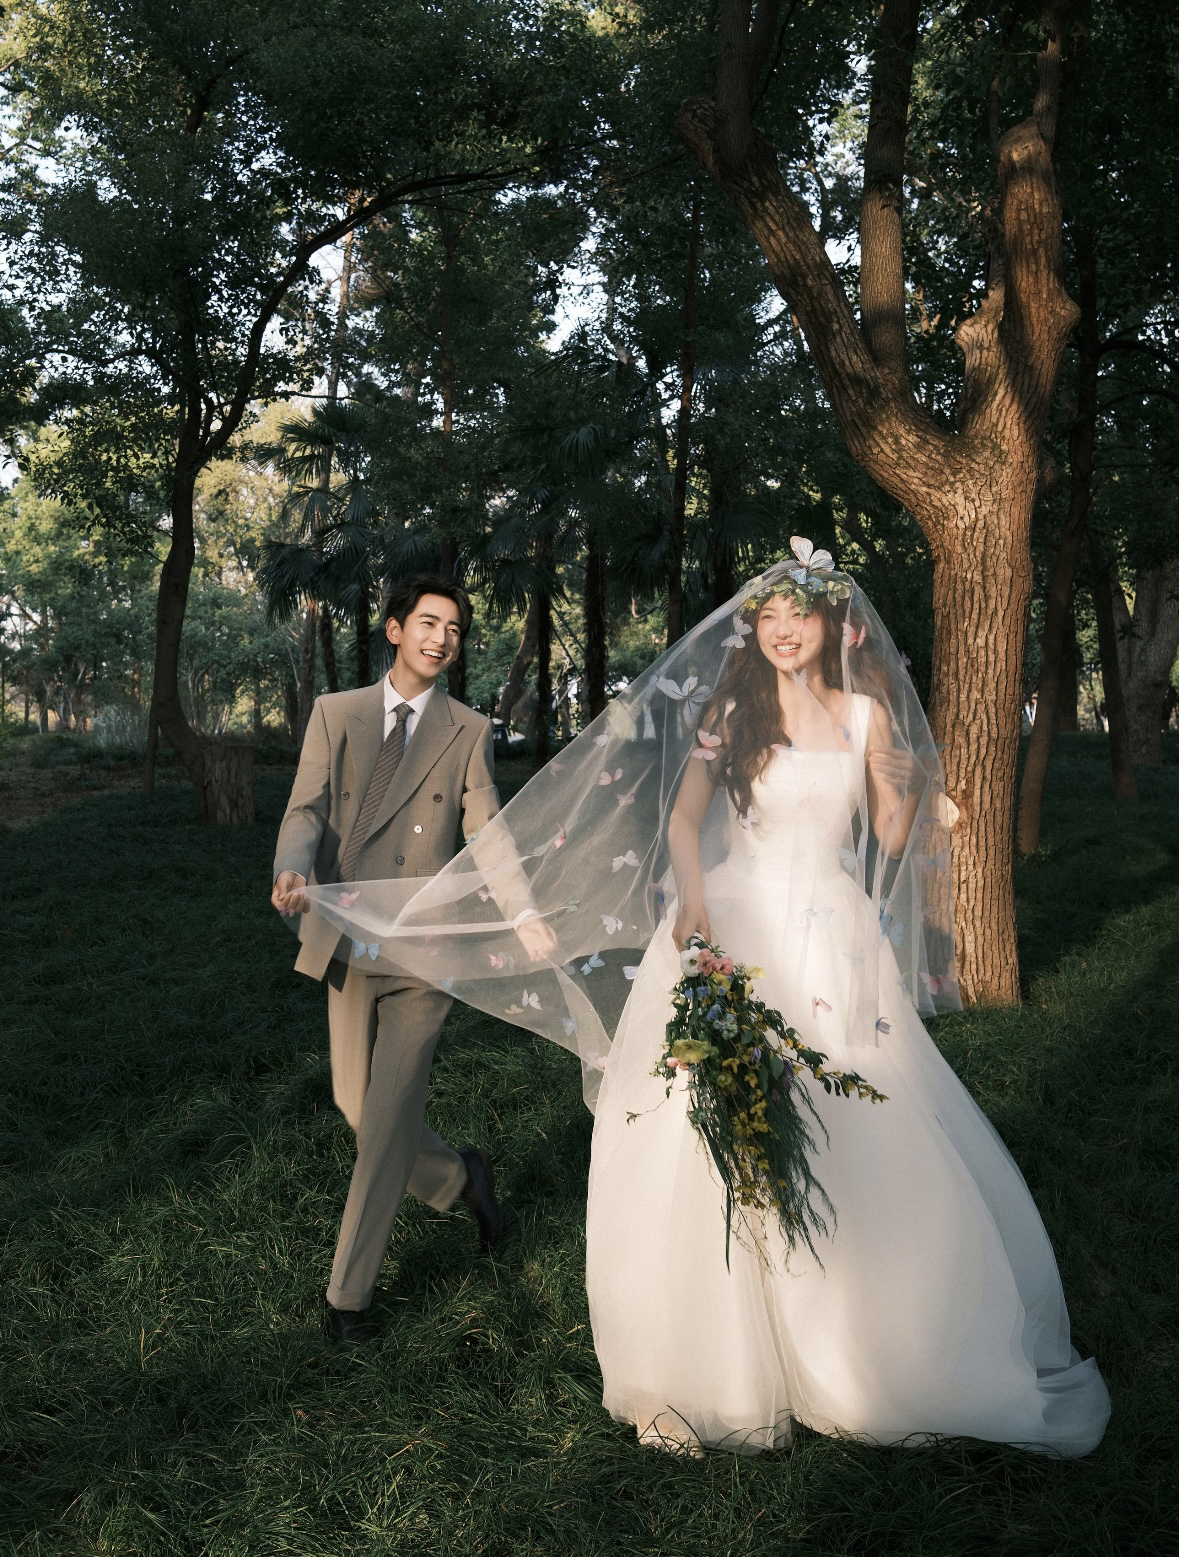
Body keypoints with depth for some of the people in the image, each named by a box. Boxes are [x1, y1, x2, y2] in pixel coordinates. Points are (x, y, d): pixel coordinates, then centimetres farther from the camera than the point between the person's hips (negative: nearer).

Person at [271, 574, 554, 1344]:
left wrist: (525, 913, -22)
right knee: (357, 1107, 13)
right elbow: (307, 809, -4)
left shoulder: (470, 732, 3)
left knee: (388, 1122, -3)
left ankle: (350, 1290, 13)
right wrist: (293, 870, -26)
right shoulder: (335, 713, 6)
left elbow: (487, 831, -5)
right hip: (348, 942, 3)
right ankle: (460, 1175, 41)